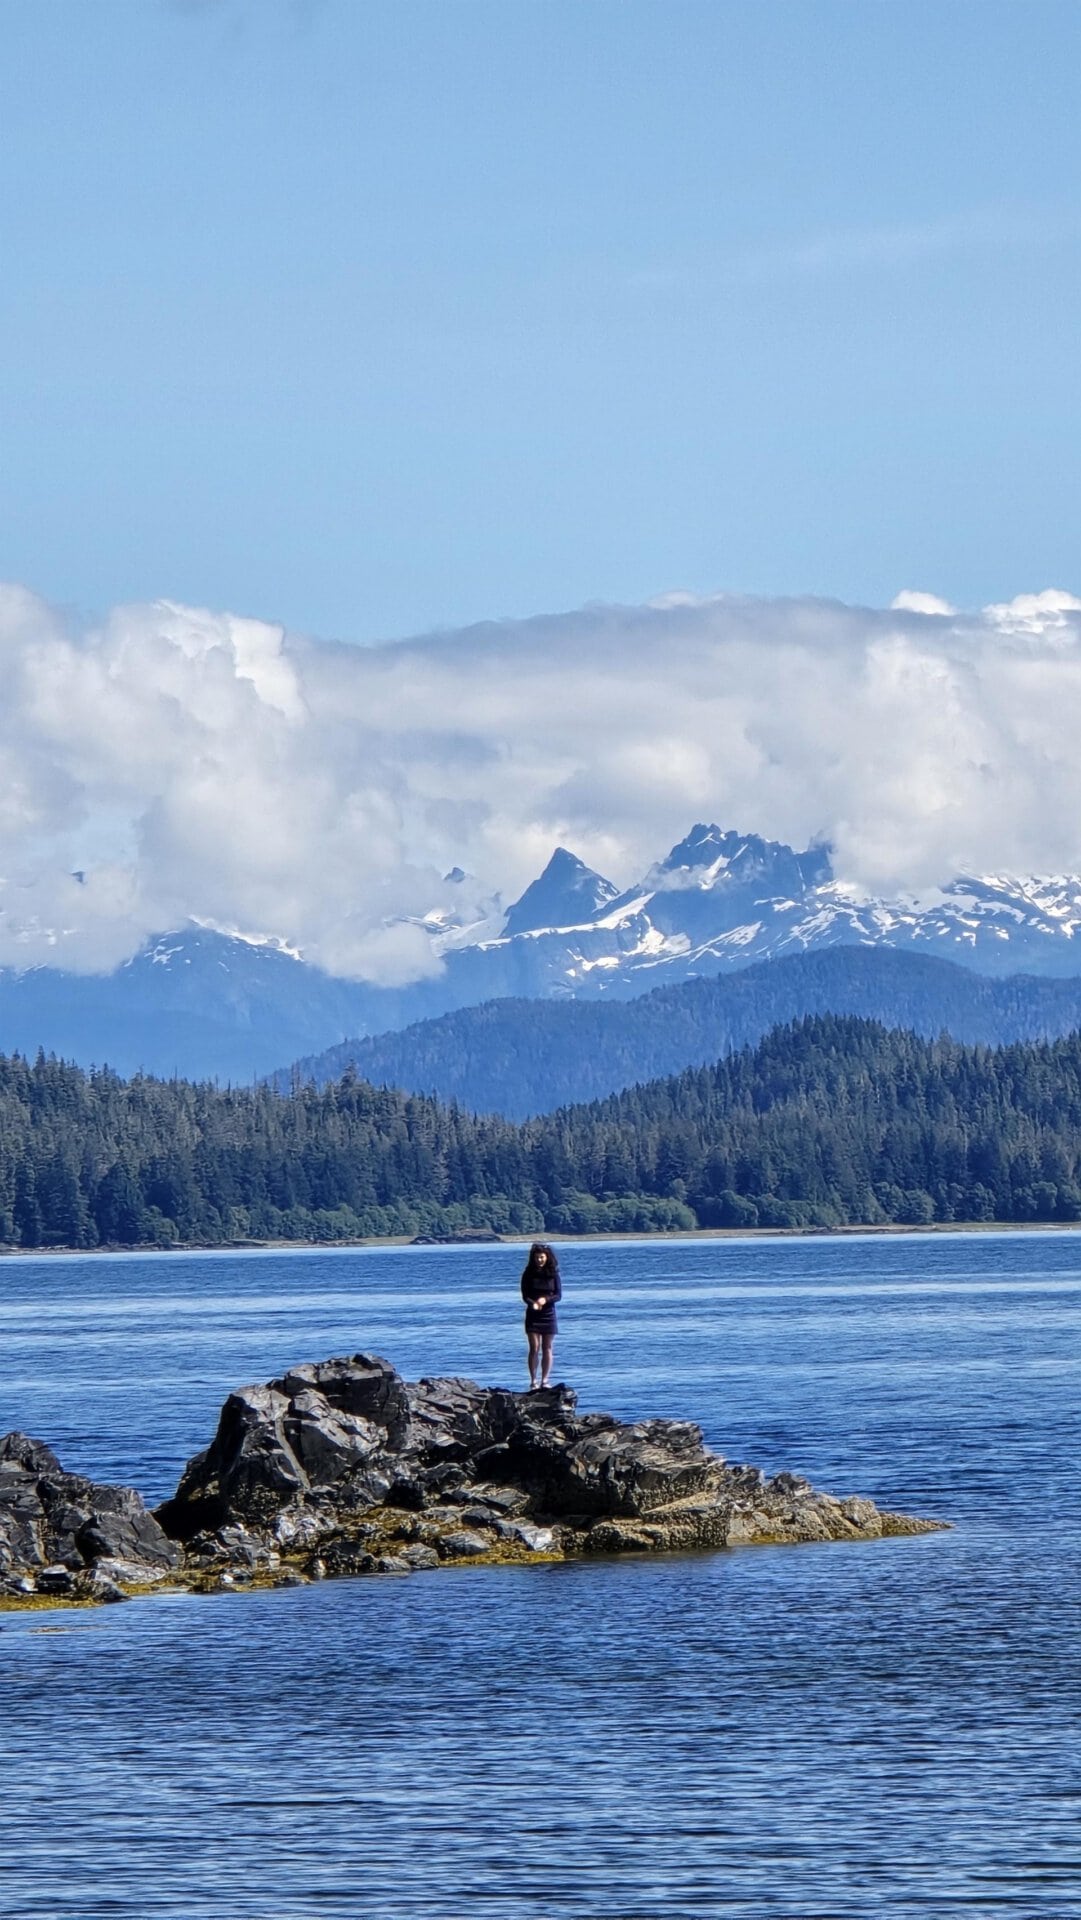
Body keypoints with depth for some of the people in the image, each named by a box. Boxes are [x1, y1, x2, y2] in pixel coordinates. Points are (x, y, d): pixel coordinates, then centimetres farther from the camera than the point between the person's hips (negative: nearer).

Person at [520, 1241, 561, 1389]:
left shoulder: (553, 1274, 0)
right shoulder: (529, 1274, -1)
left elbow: (559, 1295, -2)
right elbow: (525, 1295, -4)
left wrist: (545, 1300, -21)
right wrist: (532, 1303, -25)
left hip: (549, 1314, 1)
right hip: (533, 1314, -1)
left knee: (547, 1348, 4)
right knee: (534, 1348, -6)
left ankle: (545, 1380, 9)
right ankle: (533, 1381, -3)